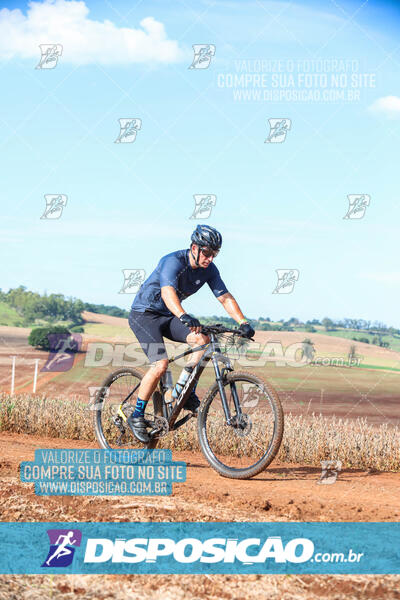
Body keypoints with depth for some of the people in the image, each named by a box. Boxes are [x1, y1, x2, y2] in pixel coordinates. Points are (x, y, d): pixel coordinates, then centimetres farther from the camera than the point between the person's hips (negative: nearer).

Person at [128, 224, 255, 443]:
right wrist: (184, 316, -61)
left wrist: (243, 323, -22)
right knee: (161, 364, -24)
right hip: (144, 314, -7)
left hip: (168, 317, 7)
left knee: (203, 340, -19)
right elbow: (167, 292, -43)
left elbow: (225, 297, -6)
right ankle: (137, 416, -9)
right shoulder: (173, 262, -27)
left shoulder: (209, 269, -5)